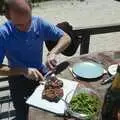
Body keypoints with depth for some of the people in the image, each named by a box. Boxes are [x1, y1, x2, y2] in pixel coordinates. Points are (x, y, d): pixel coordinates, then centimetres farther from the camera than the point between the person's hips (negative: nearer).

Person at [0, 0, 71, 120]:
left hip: (41, 73, 2)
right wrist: (23, 70, -33)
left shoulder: (39, 23, -14)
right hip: (18, 79, -2)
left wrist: (53, 53, -27)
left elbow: (66, 38, -9)